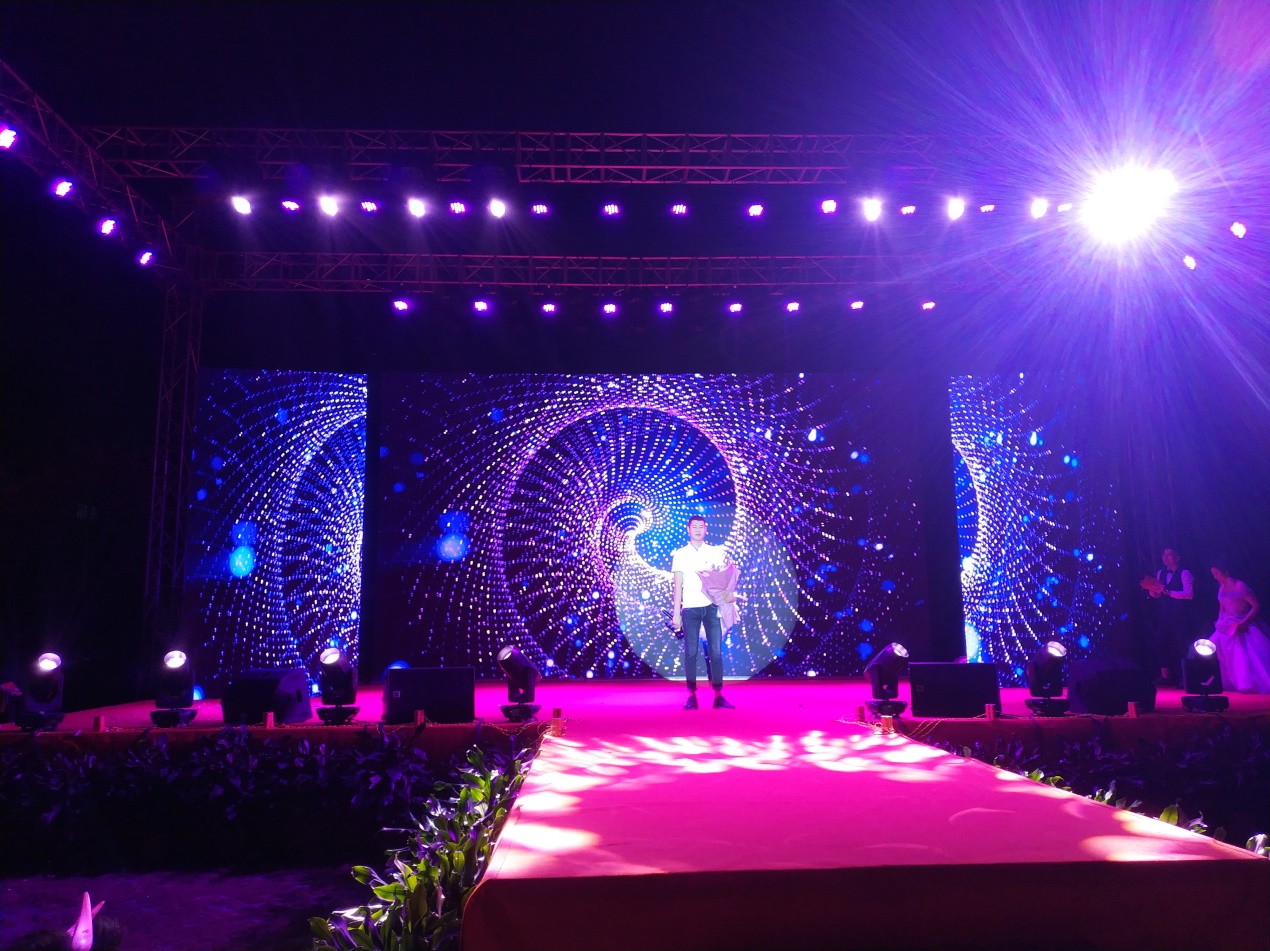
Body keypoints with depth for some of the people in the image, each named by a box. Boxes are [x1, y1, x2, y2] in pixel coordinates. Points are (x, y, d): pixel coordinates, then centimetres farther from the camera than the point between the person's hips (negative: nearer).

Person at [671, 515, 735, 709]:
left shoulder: (717, 552, 10)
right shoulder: (680, 554, 9)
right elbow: (678, 586, 7)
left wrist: (728, 593, -15)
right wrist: (676, 613, 2)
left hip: (712, 606, 0)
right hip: (690, 608, 0)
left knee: (716, 651, -3)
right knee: (691, 652, -1)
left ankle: (719, 695, 1)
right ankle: (691, 696, 3)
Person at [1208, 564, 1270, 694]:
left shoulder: (1239, 586, -14)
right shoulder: (1222, 588, 8)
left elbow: (1256, 605, -15)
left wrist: (1244, 621, -21)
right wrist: (1220, 623, 5)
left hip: (1242, 628, -7)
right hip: (1227, 628, 7)